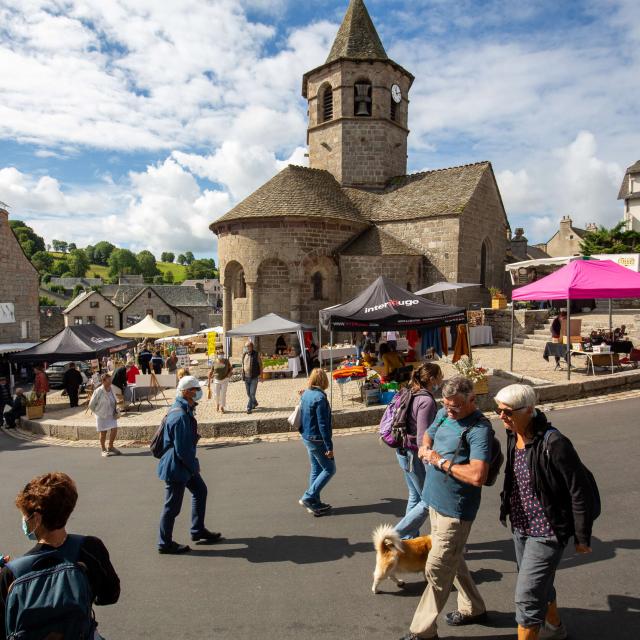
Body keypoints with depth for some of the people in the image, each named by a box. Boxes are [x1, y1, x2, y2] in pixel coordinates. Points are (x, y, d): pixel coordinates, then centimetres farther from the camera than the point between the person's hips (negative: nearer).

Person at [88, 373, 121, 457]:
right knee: (103, 432, 6)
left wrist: (115, 411, 6)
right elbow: (91, 405, -9)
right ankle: (103, 450, 25)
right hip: (102, 416, -4)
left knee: (114, 430, -3)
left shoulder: (112, 389, -4)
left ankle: (110, 447, 19)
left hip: (111, 415, 4)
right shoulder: (98, 391, -19)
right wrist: (98, 412, -2)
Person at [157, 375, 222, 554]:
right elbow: (182, 449, -26)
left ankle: (198, 530, 32)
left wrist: (193, 464, 15)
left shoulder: (184, 411, 6)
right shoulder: (180, 416, -28)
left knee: (200, 490, 19)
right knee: (172, 506, 5)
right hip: (176, 467, -10)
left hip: (185, 465, 10)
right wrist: (194, 466, -13)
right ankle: (165, 543, 22)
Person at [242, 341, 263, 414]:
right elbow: (243, 365, 15)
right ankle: (254, 403, 35)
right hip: (246, 377, 5)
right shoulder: (244, 355, 6)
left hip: (254, 377, -5)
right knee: (248, 393, 12)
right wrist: (242, 375, 13)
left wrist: (261, 375, -9)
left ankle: (249, 408, 0)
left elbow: (260, 365, -5)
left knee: (252, 393, -8)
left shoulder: (256, 354, -7)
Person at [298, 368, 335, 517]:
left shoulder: (305, 395, 5)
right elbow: (323, 424, -22)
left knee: (316, 470, 17)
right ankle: (308, 497, 3)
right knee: (329, 469, 5)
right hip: (317, 439, -9)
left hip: (307, 437, 9)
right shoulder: (320, 397, -22)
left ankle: (314, 503, 23)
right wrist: (329, 446, -18)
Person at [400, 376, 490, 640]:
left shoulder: (479, 429, -22)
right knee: (452, 560, 24)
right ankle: (473, 608, 45)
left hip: (454, 510, -9)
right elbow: (428, 435, 22)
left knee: (437, 569, 2)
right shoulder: (444, 414, 3)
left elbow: (477, 476, -32)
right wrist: (425, 448, -1)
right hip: (436, 501, 9)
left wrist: (441, 461, -23)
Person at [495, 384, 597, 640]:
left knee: (527, 596, -3)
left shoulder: (553, 444, -27)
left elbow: (581, 492, -19)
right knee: (540, 583, 27)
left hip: (546, 532, -8)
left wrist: (582, 538, -11)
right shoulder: (514, 435, -5)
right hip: (520, 526, 8)